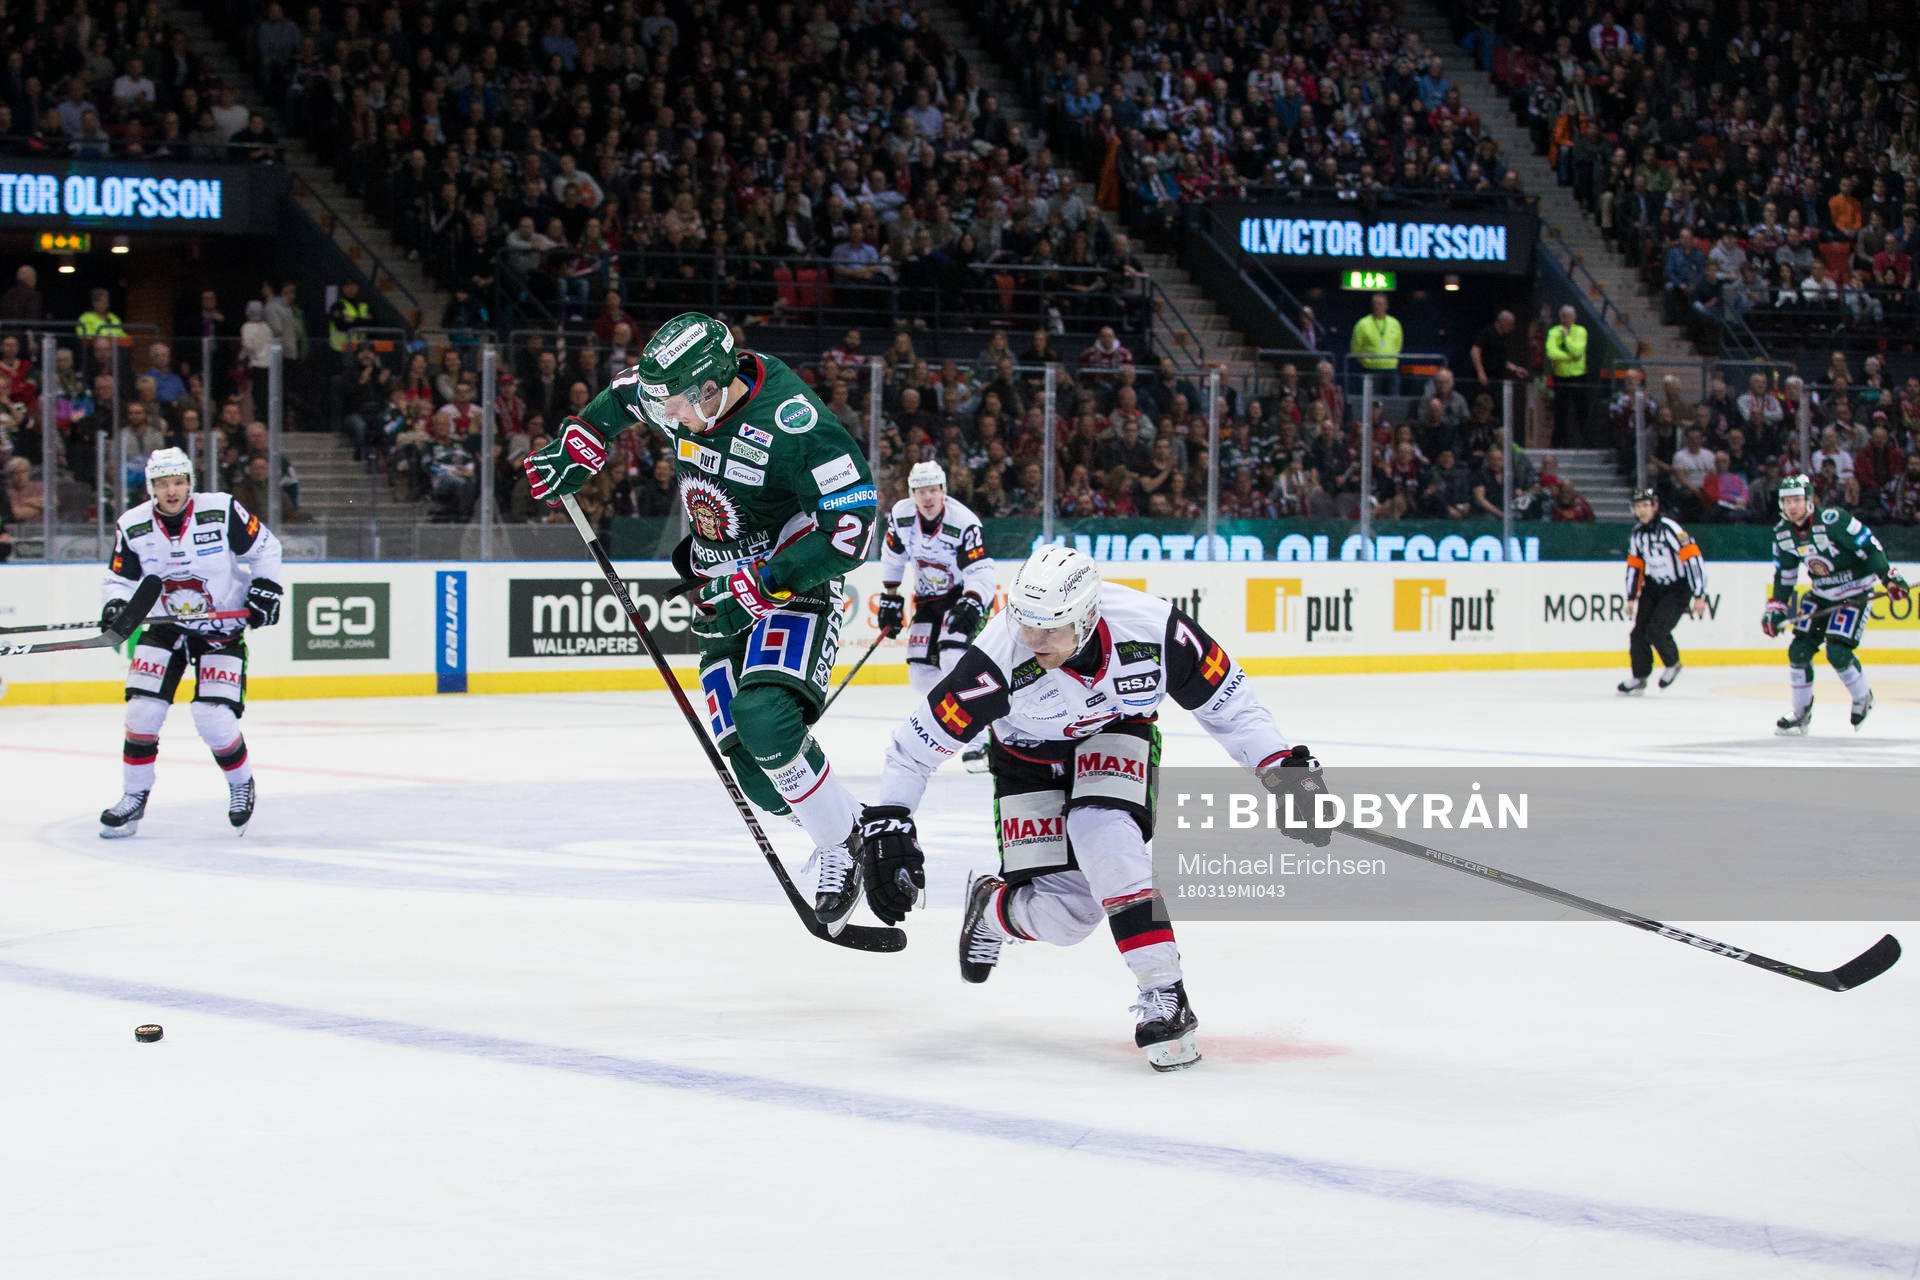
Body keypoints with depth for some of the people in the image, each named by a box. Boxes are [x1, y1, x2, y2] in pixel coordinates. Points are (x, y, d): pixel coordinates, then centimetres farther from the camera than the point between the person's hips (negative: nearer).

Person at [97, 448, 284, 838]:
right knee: (142, 712, -8)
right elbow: (118, 579, -1)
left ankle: (241, 785, 15)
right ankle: (134, 797, 9)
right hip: (165, 627, 3)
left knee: (215, 719, -13)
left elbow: (264, 547, -2)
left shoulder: (222, 511, -16)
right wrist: (115, 607, -21)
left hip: (223, 628, -3)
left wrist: (265, 589, -10)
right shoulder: (133, 526, -10)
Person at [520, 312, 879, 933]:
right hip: (723, 590, 7)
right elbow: (626, 393, 19)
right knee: (761, 778, -6)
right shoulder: (683, 393, -6)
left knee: (765, 718, -31)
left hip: (795, 579, -7)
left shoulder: (793, 425, -28)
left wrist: (762, 584, -29)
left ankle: (843, 847, -12)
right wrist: (580, 442, 9)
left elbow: (852, 526, -28)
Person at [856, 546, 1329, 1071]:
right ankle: (994, 908, 26)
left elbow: (1225, 699, -14)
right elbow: (920, 738, -24)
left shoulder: (1153, 629, -30)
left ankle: (1164, 995, -26)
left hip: (1118, 738, 0)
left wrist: (1283, 767, -18)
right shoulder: (1001, 660, -34)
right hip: (1030, 759, 0)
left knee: (1101, 830, -32)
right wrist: (887, 825, -27)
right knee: (1063, 917, -10)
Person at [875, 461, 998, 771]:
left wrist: (971, 606, -49)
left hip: (967, 594, -6)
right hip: (929, 599, 6)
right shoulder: (901, 516, -12)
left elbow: (983, 575, -32)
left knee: (956, 658, -28)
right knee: (921, 675, -1)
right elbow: (892, 556, 7)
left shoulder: (964, 523, -27)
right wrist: (890, 600, 8)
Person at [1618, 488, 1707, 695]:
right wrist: (1631, 597, 11)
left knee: (1656, 629, -18)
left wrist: (1699, 596, -24)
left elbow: (1693, 559, -24)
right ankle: (1639, 677, 16)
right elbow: (1634, 566, 12)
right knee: (1639, 631, -1)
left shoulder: (1669, 529, -23)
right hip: (1653, 587, 7)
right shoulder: (1637, 534, 0)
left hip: (1678, 588, -7)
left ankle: (1672, 664, 10)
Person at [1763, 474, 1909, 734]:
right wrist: (1776, 608, 4)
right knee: (1799, 651, -1)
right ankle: (1801, 714, 15)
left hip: (1854, 592, -6)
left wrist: (1889, 577, -27)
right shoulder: (1782, 533, -5)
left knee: (1838, 652, -17)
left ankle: (1863, 698, 10)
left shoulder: (1833, 520, -25)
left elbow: (1869, 545, -21)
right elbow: (1784, 574, 8)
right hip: (1820, 594, 6)